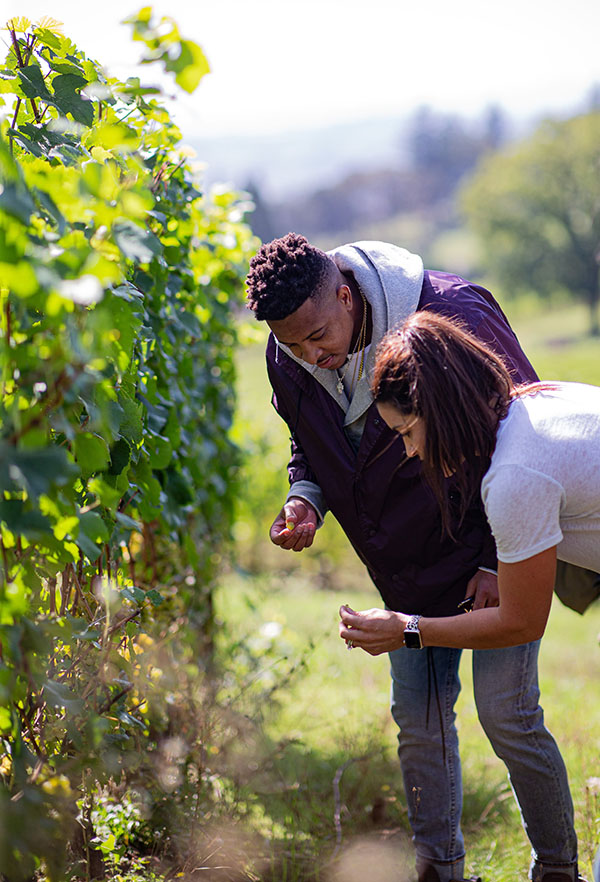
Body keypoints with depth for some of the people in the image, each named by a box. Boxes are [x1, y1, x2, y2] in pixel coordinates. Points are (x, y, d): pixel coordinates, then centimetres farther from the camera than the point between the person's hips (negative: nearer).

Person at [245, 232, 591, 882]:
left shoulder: (452, 317, -26)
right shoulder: (287, 361, -9)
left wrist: (499, 560, -15)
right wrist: (305, 499, -12)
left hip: (490, 558, -5)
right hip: (407, 570, 5)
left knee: (506, 717, -7)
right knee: (417, 717, 8)